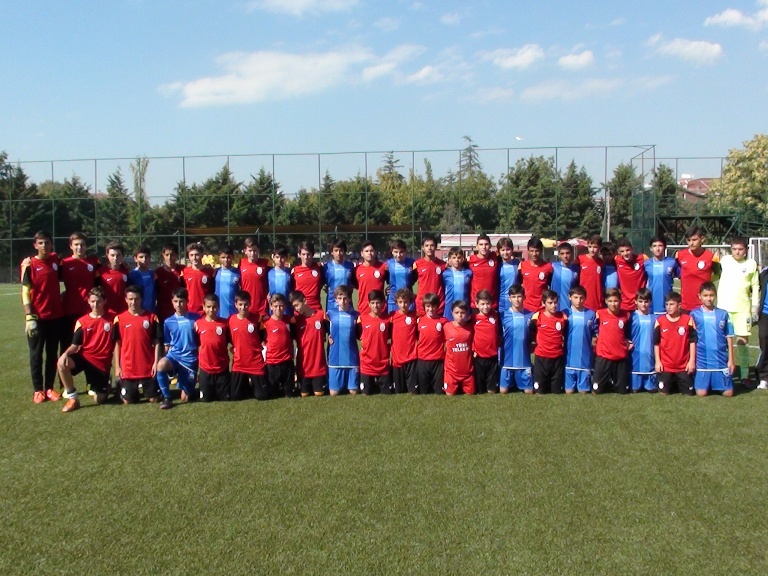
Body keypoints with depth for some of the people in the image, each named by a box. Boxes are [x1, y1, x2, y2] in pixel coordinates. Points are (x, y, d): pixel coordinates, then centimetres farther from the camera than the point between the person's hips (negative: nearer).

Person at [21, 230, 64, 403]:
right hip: (37, 317, -4)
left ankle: (50, 388, 18)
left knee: (52, 353, 10)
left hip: (56, 316, 4)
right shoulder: (29, 265, -7)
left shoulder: (55, 260, 5)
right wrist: (29, 317, -16)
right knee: (36, 354, 4)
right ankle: (37, 390, 11)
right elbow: (25, 293, -10)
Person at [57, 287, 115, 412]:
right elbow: (75, 345, 2)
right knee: (62, 362, -32)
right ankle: (72, 398, -15)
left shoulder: (112, 319, -2)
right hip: (84, 356, 1)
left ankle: (106, 386, 36)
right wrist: (66, 353, -20)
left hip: (102, 362, -1)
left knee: (100, 400, -4)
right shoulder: (82, 321, 1)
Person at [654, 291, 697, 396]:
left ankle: (678, 382, 33)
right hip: (665, 365, 0)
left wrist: (692, 360, -4)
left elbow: (692, 341, 0)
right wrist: (657, 361, -2)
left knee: (689, 392, 2)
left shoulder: (688, 320, -4)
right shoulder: (660, 321, -3)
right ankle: (672, 382, 31)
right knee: (664, 392, 0)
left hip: (683, 365, 0)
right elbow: (656, 343, 2)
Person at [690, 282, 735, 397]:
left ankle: (715, 383, 28)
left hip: (721, 360, 1)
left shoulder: (723, 314, 2)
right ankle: (708, 383, 27)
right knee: (701, 393, -5)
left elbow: (729, 337, 6)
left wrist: (731, 359, 3)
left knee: (728, 393, -3)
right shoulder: (694, 314, -1)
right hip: (702, 361, -1)